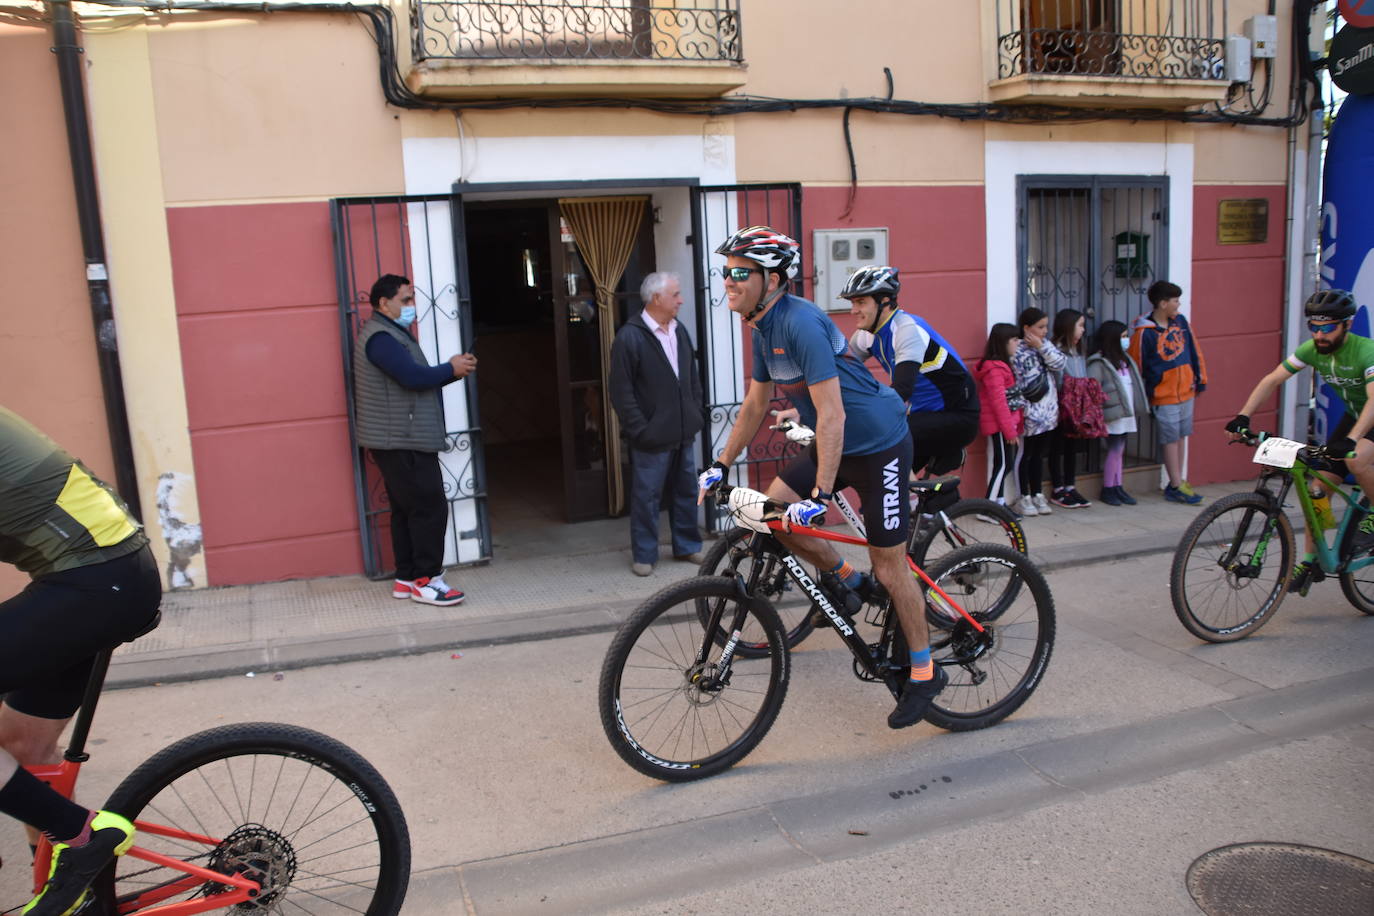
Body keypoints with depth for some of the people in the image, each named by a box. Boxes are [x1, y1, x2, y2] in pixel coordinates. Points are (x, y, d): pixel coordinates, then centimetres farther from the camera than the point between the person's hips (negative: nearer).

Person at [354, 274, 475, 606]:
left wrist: (454, 368, -2)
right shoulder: (380, 337, -15)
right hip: (402, 443, -10)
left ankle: (406, 578, 17)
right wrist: (452, 369, -8)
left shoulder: (392, 333, 19)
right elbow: (415, 377, -25)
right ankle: (425, 580, -3)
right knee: (429, 507, -9)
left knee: (407, 509, 12)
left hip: (403, 442, 10)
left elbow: (416, 377, 14)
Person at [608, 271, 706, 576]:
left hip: (683, 434, 7)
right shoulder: (630, 337, -11)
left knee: (687, 491, 14)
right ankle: (644, 555, 14)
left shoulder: (679, 331, 10)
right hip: (651, 437, -6)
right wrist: (640, 429, -14)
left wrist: (696, 415, 11)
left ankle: (687, 546, 28)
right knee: (647, 496, 2)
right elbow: (621, 392, -12)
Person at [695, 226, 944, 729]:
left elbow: (832, 414, -29)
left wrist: (820, 495, -31)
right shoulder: (763, 329, 3)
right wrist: (720, 465, 13)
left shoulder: (801, 324, -26)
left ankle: (926, 673, 17)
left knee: (888, 565, -1)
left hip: (879, 443, -8)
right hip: (835, 442, 8)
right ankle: (845, 578, 16)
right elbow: (756, 404, 14)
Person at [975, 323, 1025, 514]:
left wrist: (1015, 426, 16)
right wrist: (1011, 431, -18)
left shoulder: (1001, 366, 16)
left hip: (1005, 423, 10)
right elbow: (999, 402, -20)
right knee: (1003, 464, -7)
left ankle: (999, 503, 20)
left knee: (1001, 464, 13)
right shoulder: (994, 369, -17)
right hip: (999, 425, -10)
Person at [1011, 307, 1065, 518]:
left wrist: (1042, 346, -12)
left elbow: (1059, 362, -4)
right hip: (1030, 414, -7)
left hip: (1047, 412, 7)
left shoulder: (1045, 346, 10)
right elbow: (1019, 385, -17)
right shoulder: (1017, 351, -14)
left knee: (1038, 455, 16)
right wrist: (1025, 410, -19)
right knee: (1025, 455, 4)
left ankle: (1037, 495, 25)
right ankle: (1024, 498, 13)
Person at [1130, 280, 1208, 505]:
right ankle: (1176, 486, 7)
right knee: (1170, 439, 0)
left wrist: (1200, 379, 14)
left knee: (1181, 436, 12)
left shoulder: (1180, 321, 4)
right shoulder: (1144, 332, -15)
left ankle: (1177, 482, 21)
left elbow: (1194, 351, 12)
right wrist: (1146, 394, -4)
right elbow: (1136, 365, -9)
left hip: (1186, 391, 6)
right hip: (1164, 396, -6)